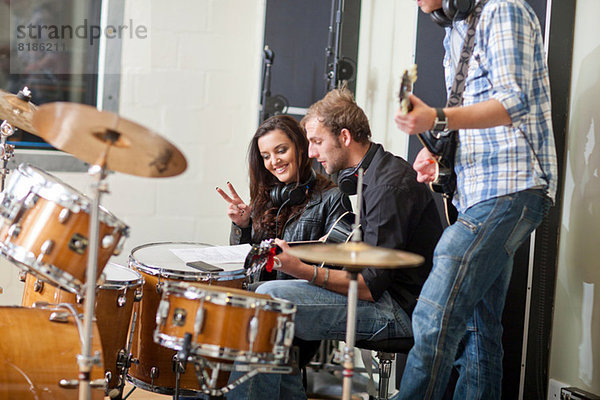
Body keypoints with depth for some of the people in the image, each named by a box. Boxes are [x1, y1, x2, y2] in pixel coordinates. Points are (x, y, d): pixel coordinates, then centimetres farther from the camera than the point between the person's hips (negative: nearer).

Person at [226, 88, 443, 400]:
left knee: (269, 298, -19)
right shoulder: (372, 174, 14)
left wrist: (304, 271, -29)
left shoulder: (391, 184, -18)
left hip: (399, 310, -11)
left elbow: (372, 286, -23)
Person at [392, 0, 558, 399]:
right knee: (479, 327, 11)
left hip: (510, 190, -10)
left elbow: (513, 100, -19)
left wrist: (436, 119, -31)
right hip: (478, 194, 10)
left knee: (435, 317, -19)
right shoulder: (455, 33, 21)